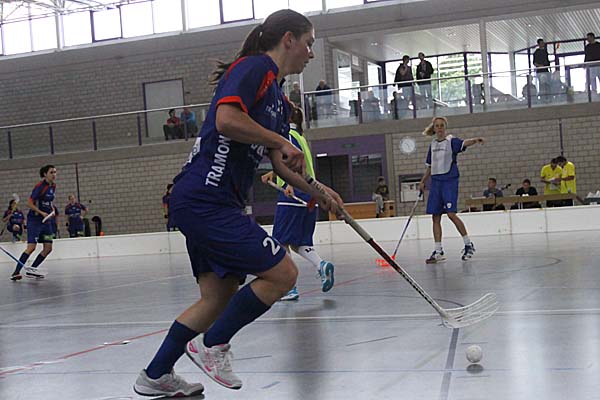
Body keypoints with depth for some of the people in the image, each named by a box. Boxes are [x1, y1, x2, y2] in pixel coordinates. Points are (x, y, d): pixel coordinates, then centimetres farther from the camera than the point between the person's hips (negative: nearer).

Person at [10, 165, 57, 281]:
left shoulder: (53, 186, 9)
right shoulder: (40, 186, -15)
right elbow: (30, 203, -15)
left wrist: (52, 209, 6)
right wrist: (42, 213, -22)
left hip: (46, 220, 8)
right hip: (34, 220, -8)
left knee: (48, 248, 3)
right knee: (31, 247, -16)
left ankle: (31, 270, 12)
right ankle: (16, 272, -12)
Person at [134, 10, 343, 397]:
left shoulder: (279, 98, 21)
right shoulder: (254, 65, -8)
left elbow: (280, 164, 22)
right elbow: (226, 120, -24)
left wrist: (318, 192, 9)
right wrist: (281, 141, -12)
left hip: (211, 205, 11)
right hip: (206, 201, -11)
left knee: (218, 296, 14)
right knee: (282, 273, -9)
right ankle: (212, 345, 5)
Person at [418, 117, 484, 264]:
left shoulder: (451, 141, -3)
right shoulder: (433, 144, 14)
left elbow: (464, 143, -25)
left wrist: (475, 140, -45)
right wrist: (422, 181, 21)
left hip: (449, 181, -6)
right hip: (435, 181, 6)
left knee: (451, 213, -15)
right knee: (435, 217, 3)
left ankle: (468, 244, 0)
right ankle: (438, 252, 8)